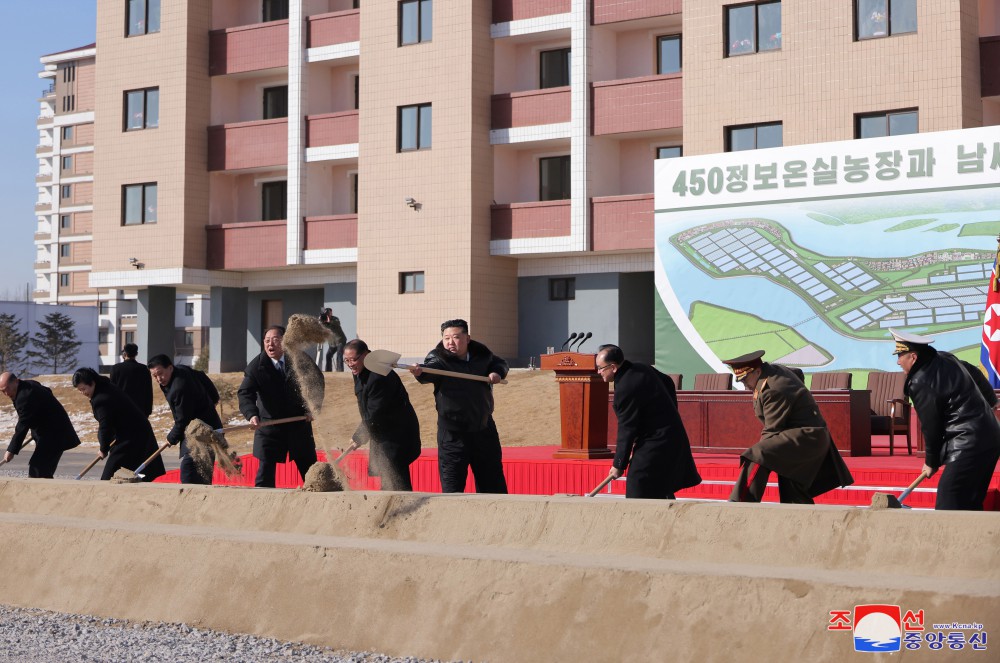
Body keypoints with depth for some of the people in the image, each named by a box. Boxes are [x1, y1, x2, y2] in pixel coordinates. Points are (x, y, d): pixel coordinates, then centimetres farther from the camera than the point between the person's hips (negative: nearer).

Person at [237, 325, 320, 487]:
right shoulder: (256, 366, -12)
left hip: (300, 420, 2)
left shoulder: (299, 359, -6)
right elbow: (245, 393, -21)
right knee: (266, 467, -8)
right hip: (269, 424, -2)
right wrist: (252, 415, -39)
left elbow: (317, 380, 7)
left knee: (309, 467, 10)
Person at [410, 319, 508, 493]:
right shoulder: (439, 358, -12)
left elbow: (500, 363, 21)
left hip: (484, 429, 4)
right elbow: (431, 368, -35)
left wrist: (497, 372, -2)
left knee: (495, 485, 13)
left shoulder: (481, 353, 1)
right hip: (453, 433, -4)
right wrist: (420, 372, -58)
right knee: (452, 487, -3)